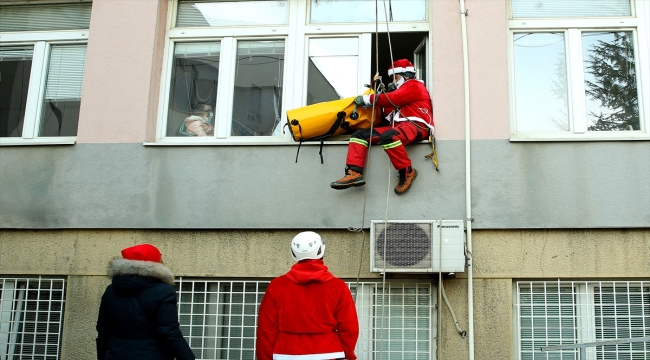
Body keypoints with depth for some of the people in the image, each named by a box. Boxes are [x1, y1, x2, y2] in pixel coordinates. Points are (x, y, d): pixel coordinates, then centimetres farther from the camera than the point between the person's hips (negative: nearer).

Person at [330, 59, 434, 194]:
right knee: (359, 135, -4)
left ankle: (407, 172, -25)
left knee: (387, 137, -41)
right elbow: (390, 114, 23)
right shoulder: (401, 90, 34)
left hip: (416, 125, -9)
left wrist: (368, 99, -5)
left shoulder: (414, 85, 5)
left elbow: (393, 99, -11)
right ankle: (354, 173, -23)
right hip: (398, 126, 9)